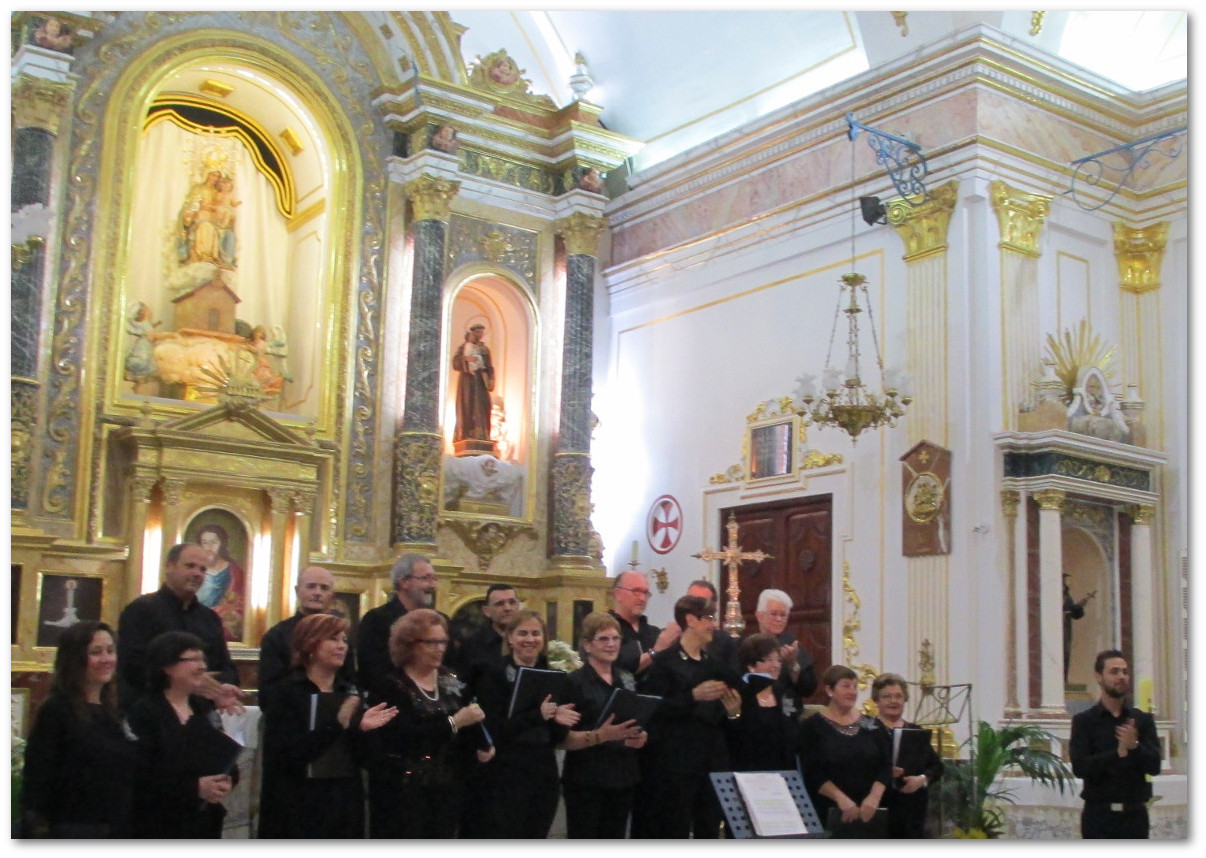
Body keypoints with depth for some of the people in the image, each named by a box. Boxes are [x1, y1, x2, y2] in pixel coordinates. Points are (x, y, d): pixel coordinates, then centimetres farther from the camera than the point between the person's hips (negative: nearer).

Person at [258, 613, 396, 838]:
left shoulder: (350, 693, 11)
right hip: (297, 810, -5)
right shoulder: (283, 692, -4)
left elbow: (360, 758, 10)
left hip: (345, 810, 5)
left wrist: (362, 729, -10)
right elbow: (288, 755, -18)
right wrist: (337, 723, -24)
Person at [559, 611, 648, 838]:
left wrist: (640, 737, 1)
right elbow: (563, 739, -13)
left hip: (622, 778, 6)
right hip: (586, 781, -6)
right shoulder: (574, 682, -9)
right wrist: (599, 736, -28)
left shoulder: (627, 680, 11)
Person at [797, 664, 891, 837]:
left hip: (869, 813, 3)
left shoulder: (872, 726, 11)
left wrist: (874, 797, -12)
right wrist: (841, 798, -19)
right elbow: (811, 773, -8)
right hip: (829, 815, -3)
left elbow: (885, 766, 5)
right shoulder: (811, 727, 0)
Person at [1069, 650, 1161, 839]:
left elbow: (1154, 766, -2)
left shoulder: (1143, 720, 8)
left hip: (1135, 814, 3)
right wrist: (1117, 753, -23)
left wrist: (1135, 747, -22)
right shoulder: (1084, 721, 0)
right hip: (1099, 814, -2)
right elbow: (1079, 767, -11)